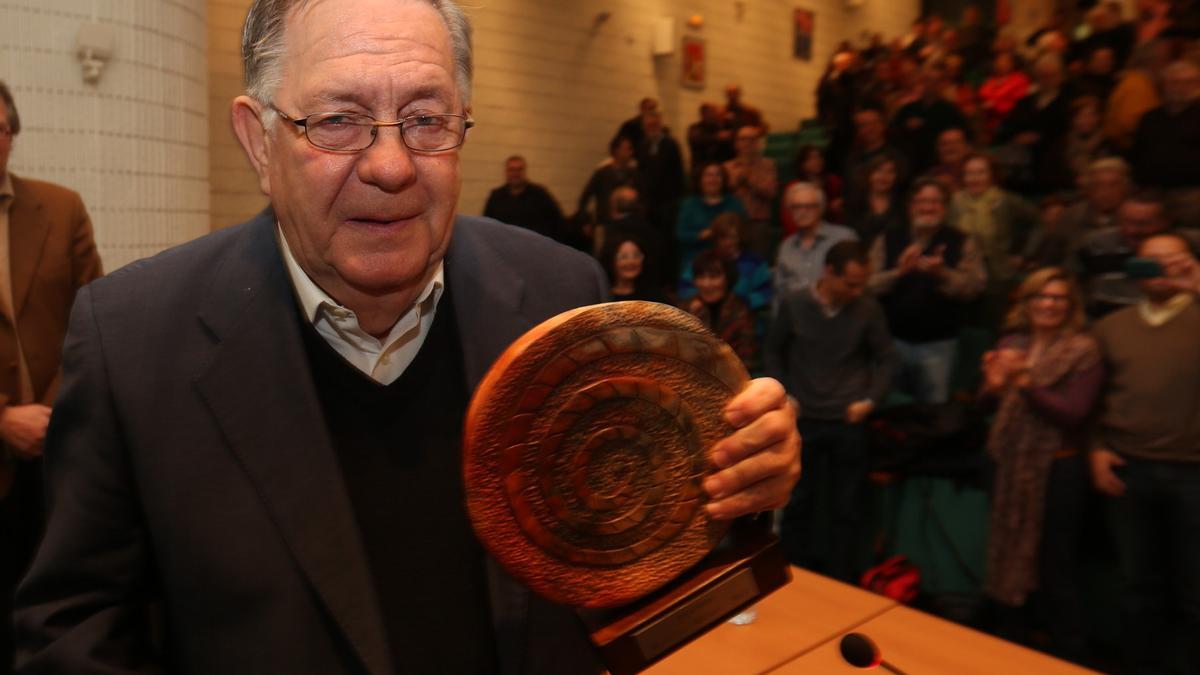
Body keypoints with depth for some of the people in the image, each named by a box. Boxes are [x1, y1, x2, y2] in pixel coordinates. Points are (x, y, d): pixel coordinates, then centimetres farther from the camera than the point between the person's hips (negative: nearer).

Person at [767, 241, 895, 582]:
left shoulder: (868, 309, -7)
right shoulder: (793, 304, -6)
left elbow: (885, 358, 6)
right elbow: (773, 352, 8)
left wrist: (870, 399, -5)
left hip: (848, 422, 0)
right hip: (802, 420, 0)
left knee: (846, 508, 9)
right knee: (797, 503, 9)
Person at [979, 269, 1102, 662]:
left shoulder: (1084, 352, -9)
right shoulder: (1011, 343, 6)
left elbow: (1074, 414, -17)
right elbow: (988, 406, 8)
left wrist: (1027, 384, -26)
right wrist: (993, 385, -13)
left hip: (1059, 470, -5)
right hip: (1010, 466, 5)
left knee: (1057, 570, 5)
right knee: (1009, 560, 17)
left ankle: (1069, 659, 22)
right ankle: (1009, 645, 34)